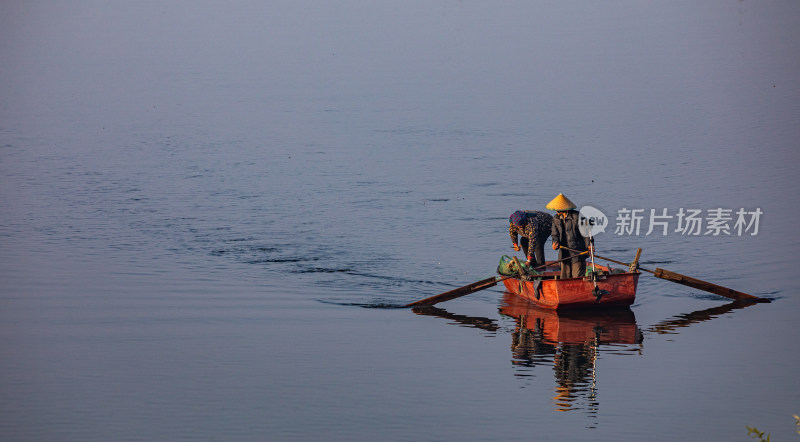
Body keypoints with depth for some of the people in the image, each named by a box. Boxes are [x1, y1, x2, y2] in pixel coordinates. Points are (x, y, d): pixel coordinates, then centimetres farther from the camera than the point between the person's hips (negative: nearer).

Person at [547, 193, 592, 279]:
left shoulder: (577, 216, -11)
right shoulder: (556, 218, 7)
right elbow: (555, 234, 10)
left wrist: (589, 244, -24)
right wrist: (555, 242, -12)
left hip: (578, 254, -6)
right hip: (565, 254, 6)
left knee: (578, 278, -6)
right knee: (564, 278, 9)